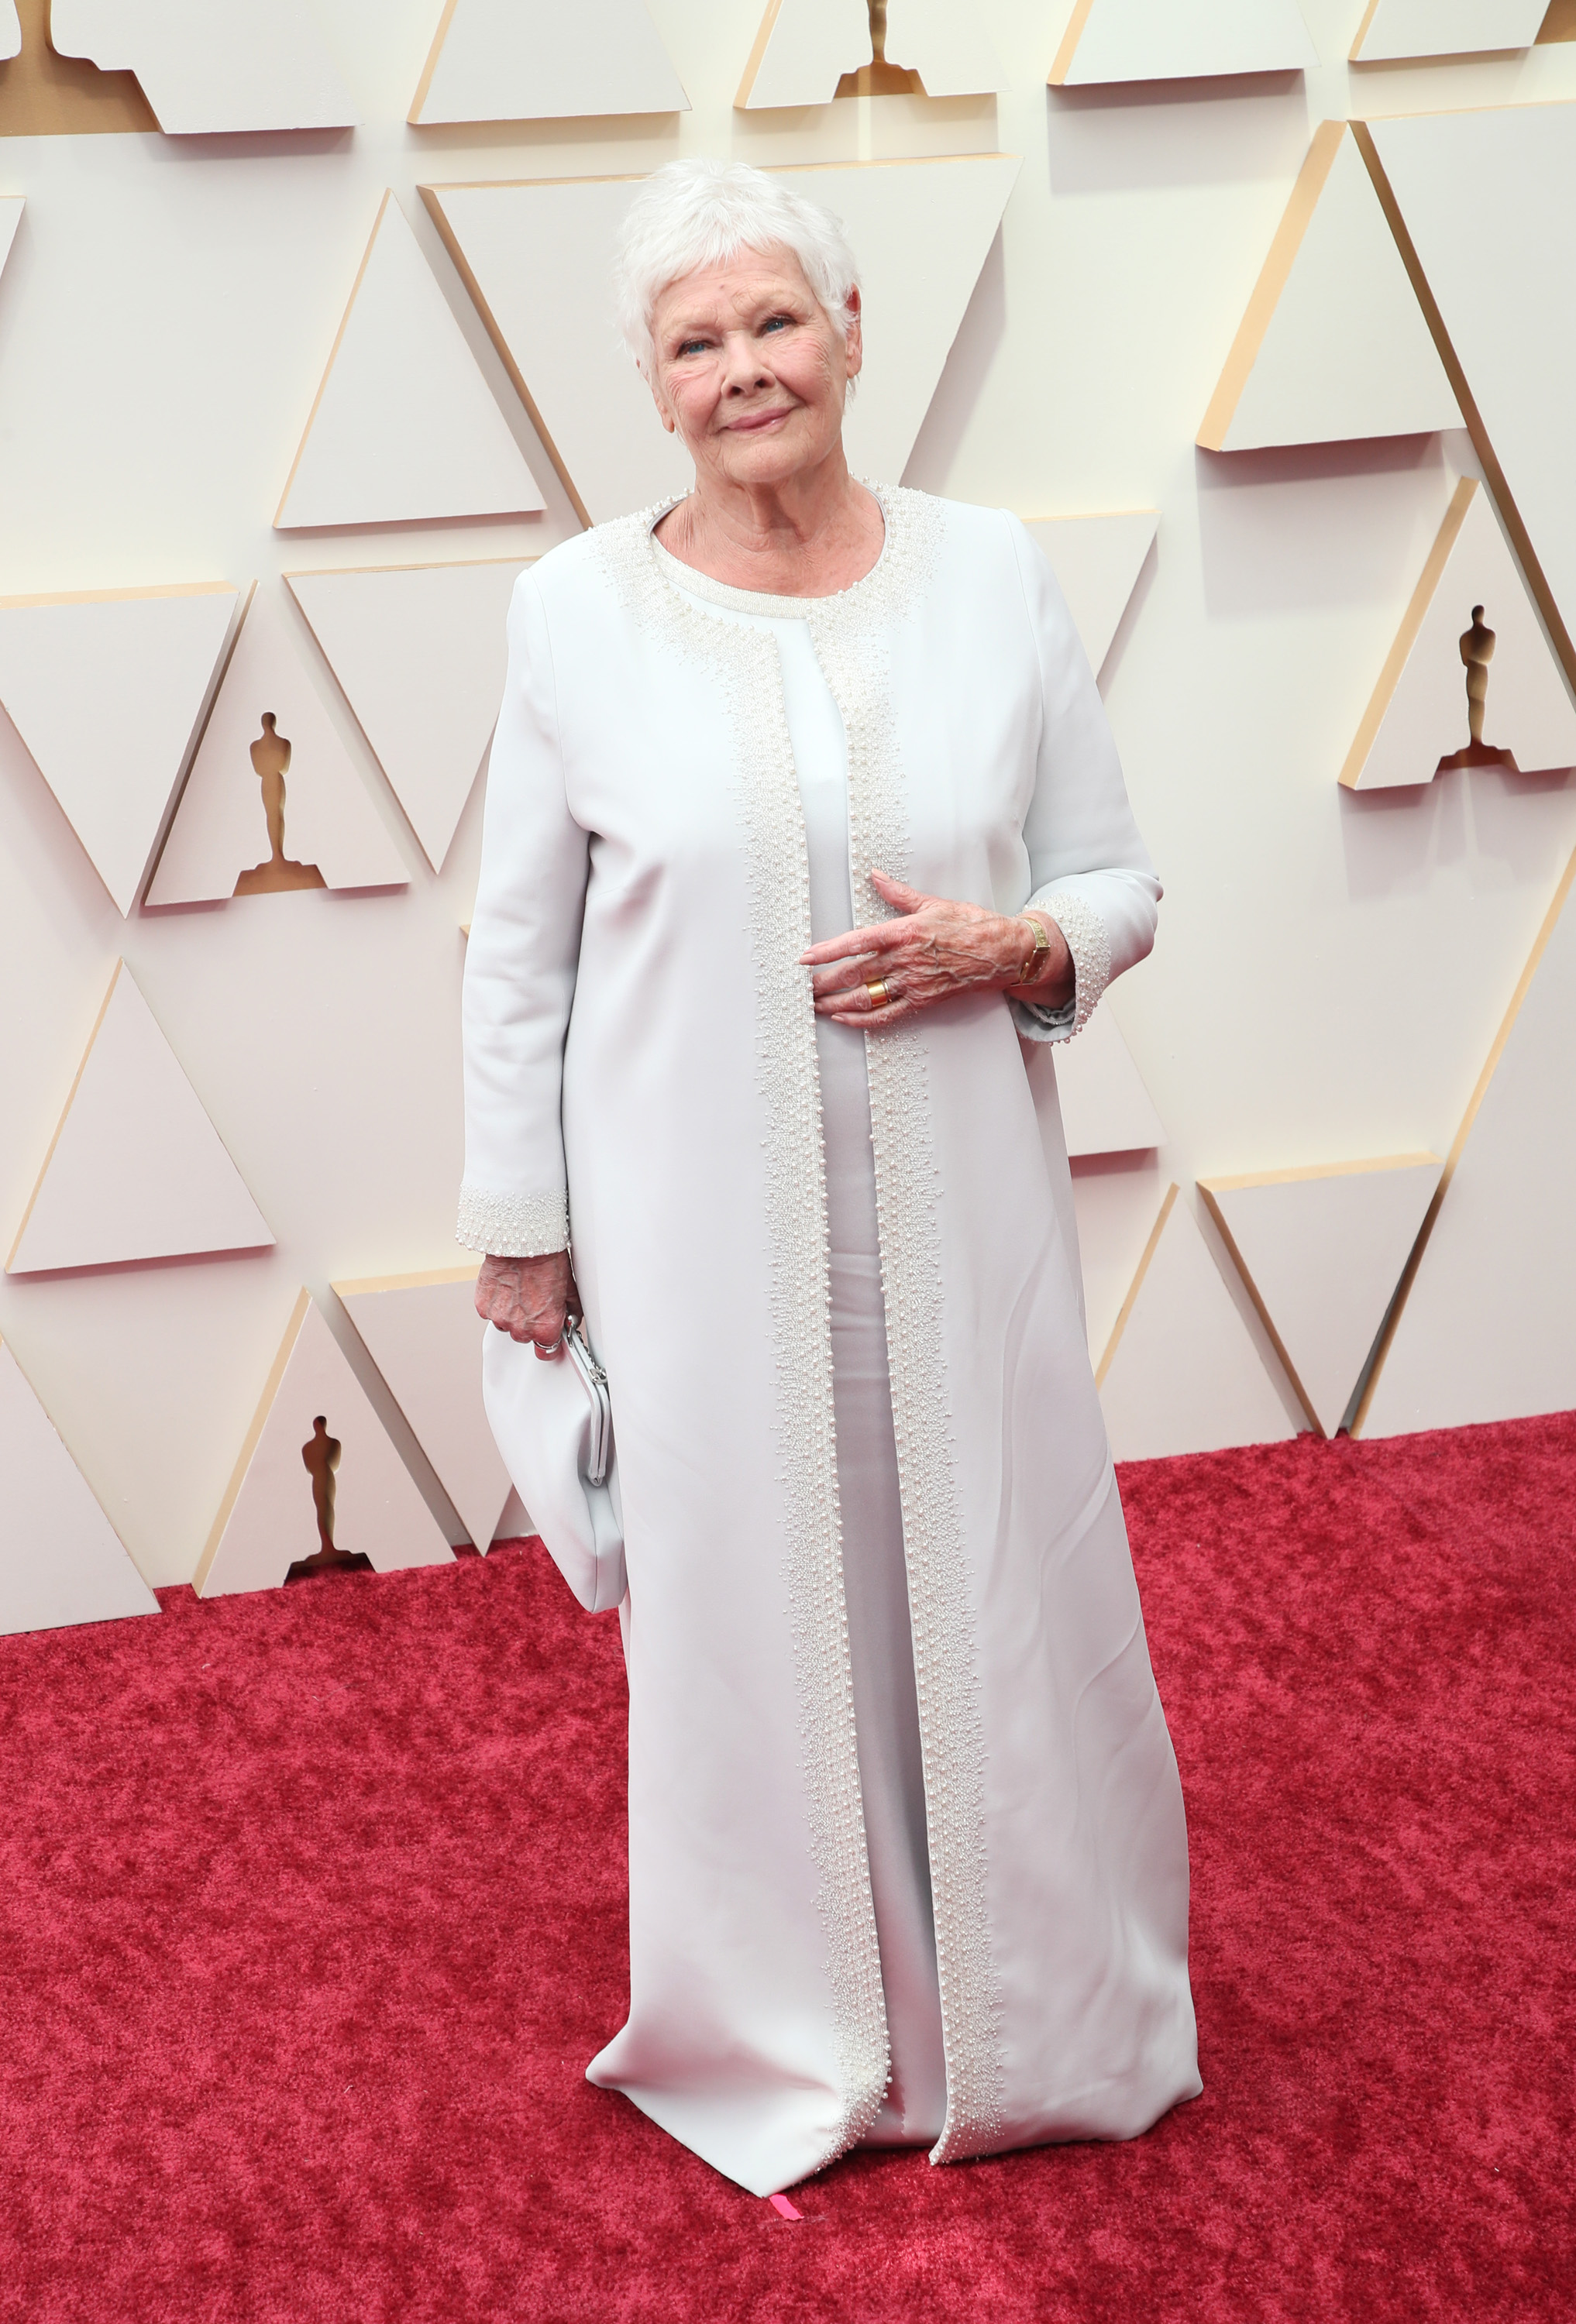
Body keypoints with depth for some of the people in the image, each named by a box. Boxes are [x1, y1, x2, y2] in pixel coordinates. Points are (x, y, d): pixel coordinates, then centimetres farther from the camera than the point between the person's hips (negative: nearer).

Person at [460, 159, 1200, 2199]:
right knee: (747, 1608, 10)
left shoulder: (992, 573, 0)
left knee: (1000, 1599, 10)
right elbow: (518, 954, 2)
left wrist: (1010, 946, -15)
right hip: (702, 1232, -1)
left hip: (959, 1217, 1)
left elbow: (1119, 885, 6)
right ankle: (794, 2044, 34)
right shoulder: (577, 611, -4)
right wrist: (520, 1231, 4)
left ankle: (1035, 2021, 35)